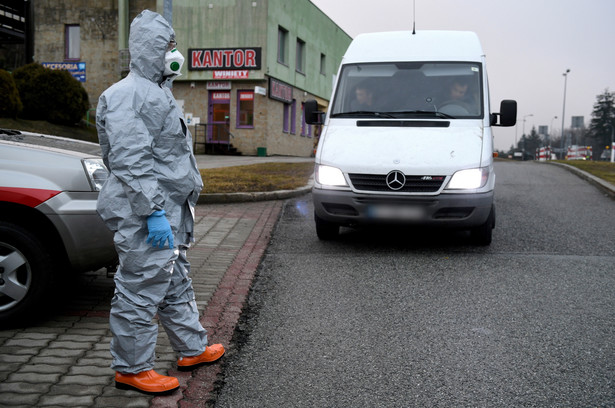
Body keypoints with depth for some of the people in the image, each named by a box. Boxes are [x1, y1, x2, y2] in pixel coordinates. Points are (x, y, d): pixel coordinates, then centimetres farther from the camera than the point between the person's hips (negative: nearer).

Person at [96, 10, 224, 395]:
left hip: (169, 210, 11)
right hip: (145, 216, -11)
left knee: (177, 286, 19)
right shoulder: (127, 94, -14)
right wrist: (154, 212, -26)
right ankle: (132, 369, 11)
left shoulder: (157, 93, 20)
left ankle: (192, 348, 32)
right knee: (141, 291, -2)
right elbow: (130, 162, -23)